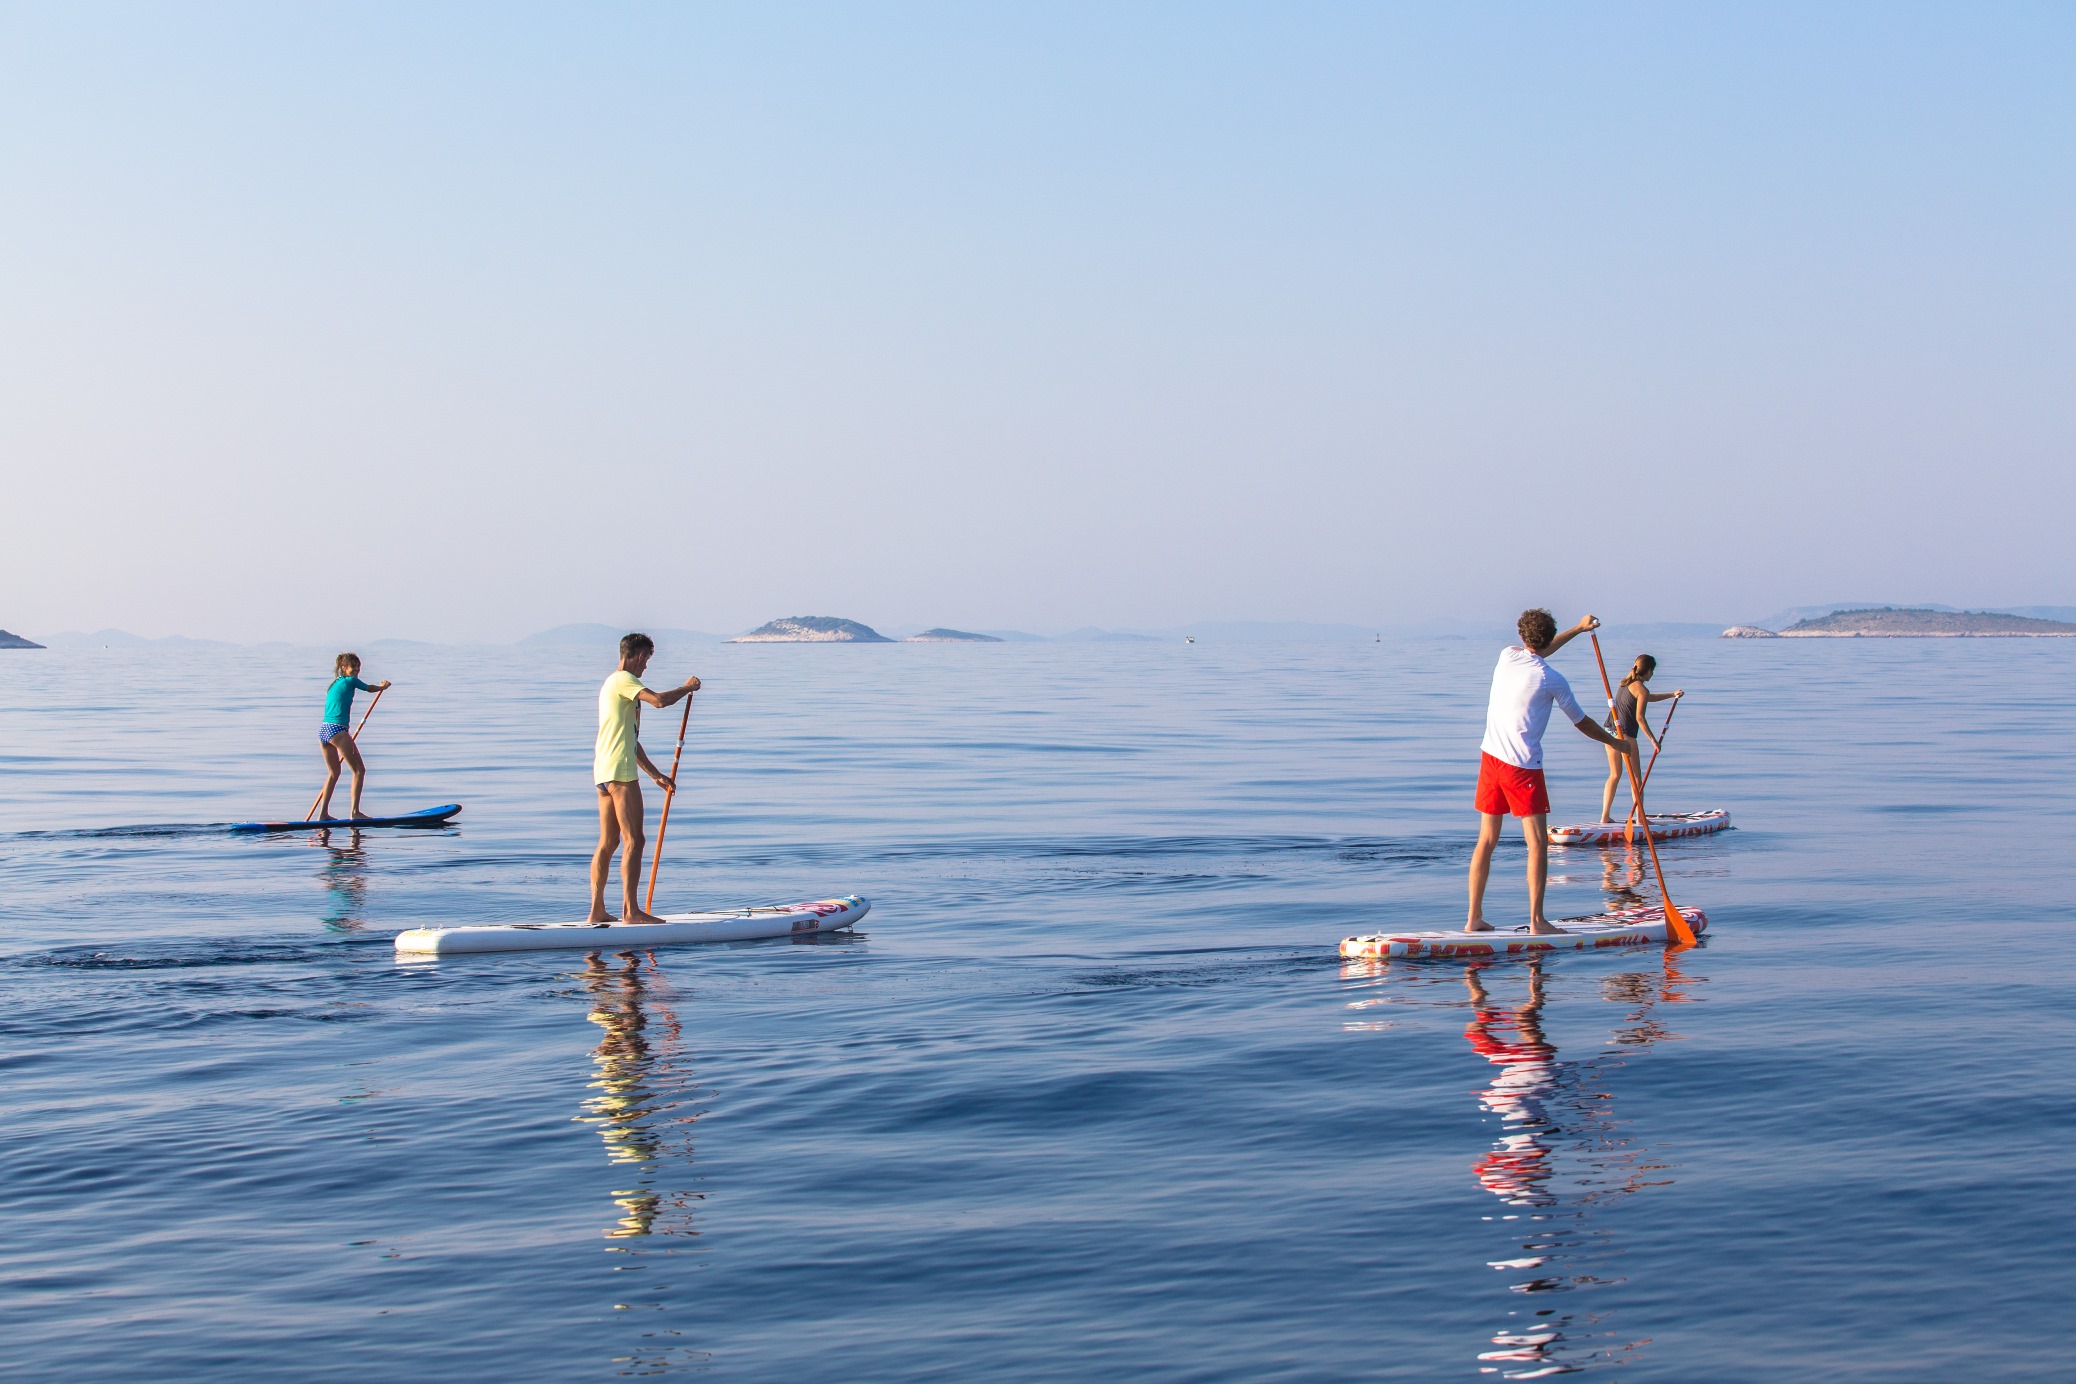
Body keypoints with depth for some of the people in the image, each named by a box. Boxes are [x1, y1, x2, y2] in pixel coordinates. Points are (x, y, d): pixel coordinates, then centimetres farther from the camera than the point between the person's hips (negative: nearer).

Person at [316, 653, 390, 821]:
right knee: (359, 770, 1)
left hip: (323, 730, 8)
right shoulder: (350, 681, 0)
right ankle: (355, 812, -4)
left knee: (333, 773, 20)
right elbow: (370, 689, 17)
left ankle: (323, 813, 19)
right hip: (337, 730, -8)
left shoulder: (333, 685, 22)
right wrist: (383, 686, 39)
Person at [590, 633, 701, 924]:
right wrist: (688, 688, -5)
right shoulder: (624, 680, -7)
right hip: (620, 771, -10)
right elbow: (659, 701, -24)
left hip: (604, 772, 10)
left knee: (608, 842, 10)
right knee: (634, 840, -8)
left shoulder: (614, 684, 24)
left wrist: (656, 775, 29)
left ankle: (597, 911, 11)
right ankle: (630, 910, -10)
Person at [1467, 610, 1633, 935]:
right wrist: (1618, 743, 19)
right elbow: (1582, 723, 4)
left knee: (1486, 841, 10)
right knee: (1538, 844, -2)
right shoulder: (1552, 680, -9)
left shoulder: (1507, 656, 5)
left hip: (1490, 758, 6)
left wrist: (1577, 629, 36)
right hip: (1523, 766, -6)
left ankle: (1474, 919, 10)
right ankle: (1536, 921, -6)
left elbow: (1534, 655, 30)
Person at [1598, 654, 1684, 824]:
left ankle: (1605, 816, 11)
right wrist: (1653, 739, -11)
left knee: (1614, 775, 14)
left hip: (1609, 730, 8)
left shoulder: (1626, 683, 16)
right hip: (1625, 734, -8)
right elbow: (1640, 718, -16)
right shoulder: (1642, 689, -10)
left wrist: (1672, 695, 35)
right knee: (1636, 777, 1)